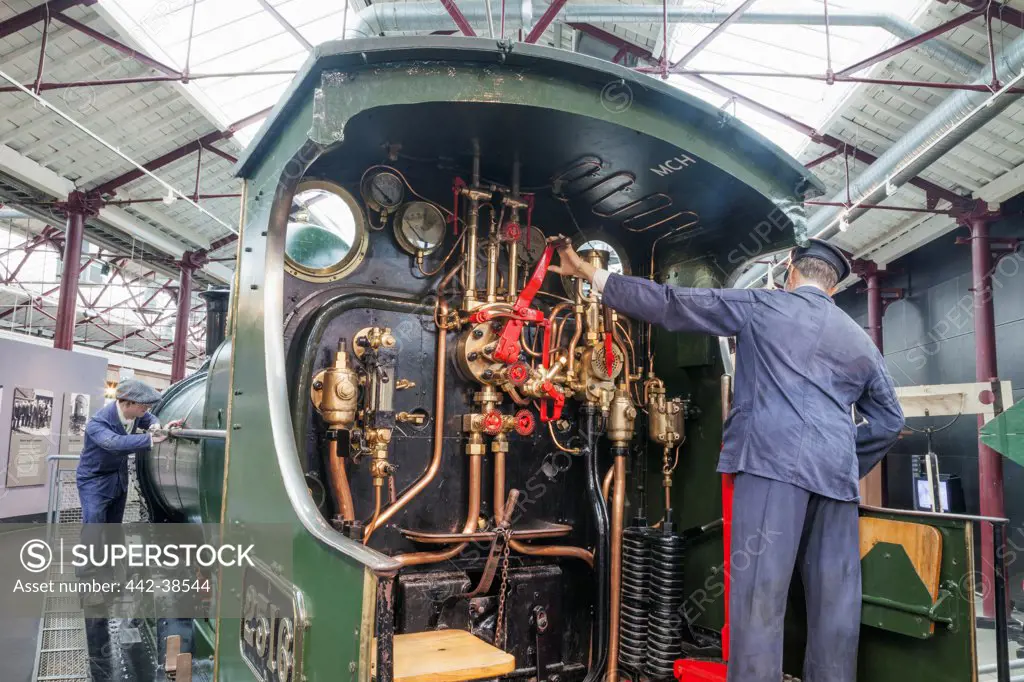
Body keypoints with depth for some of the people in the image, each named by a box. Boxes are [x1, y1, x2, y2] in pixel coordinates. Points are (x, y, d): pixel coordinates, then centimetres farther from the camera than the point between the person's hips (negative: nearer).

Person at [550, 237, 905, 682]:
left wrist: (589, 274, 11)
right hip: (835, 474, 5)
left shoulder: (763, 305, 9)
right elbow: (889, 420, 26)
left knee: (759, 597, -7)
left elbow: (671, 305, 5)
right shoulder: (861, 341, 23)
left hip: (773, 461, -5)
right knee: (834, 602, 8)